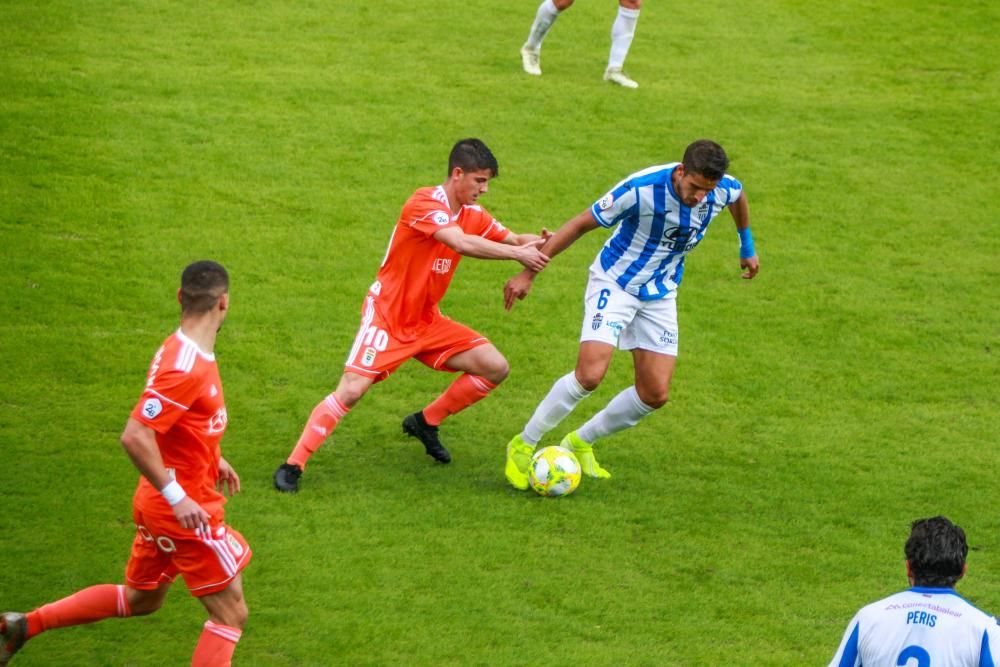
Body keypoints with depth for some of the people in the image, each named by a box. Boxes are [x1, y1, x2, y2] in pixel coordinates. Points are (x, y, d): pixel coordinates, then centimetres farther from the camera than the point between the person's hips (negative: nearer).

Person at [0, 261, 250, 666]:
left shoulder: (181, 350, 5)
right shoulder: (186, 367, -26)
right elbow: (135, 437, -31)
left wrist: (212, 459, 18)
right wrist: (177, 497, -28)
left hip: (157, 502, 10)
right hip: (185, 510, -10)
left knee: (140, 599, 24)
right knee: (230, 613, 0)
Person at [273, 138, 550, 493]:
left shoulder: (473, 215, 4)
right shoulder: (426, 202, -21)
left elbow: (512, 239, 10)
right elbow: (461, 243, -35)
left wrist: (535, 242, -15)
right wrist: (517, 254, -32)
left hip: (427, 323, 8)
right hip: (386, 316, -8)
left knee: (495, 368, 0)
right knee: (351, 390, -20)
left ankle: (426, 423, 17)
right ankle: (292, 465, -10)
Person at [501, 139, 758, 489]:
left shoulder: (724, 190, -15)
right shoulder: (641, 189, -30)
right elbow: (580, 224, -20)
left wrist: (747, 246, 27)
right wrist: (529, 272, -19)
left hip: (660, 294, 5)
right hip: (615, 282, -5)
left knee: (655, 393, 0)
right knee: (590, 374, -22)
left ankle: (579, 443, 21)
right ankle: (523, 445, -4)